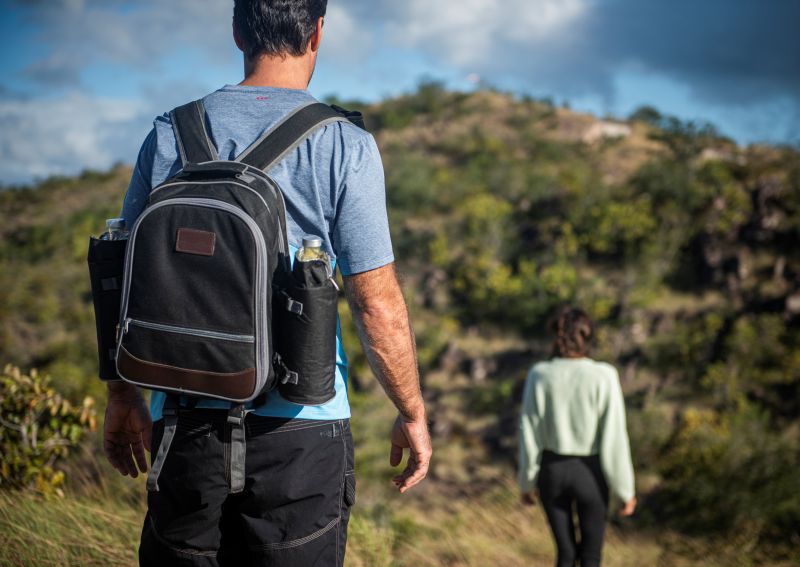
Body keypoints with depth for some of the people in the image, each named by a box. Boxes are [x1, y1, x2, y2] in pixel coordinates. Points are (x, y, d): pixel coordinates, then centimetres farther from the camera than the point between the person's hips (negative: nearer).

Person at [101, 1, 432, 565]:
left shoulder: (169, 135, 4)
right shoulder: (344, 145, -6)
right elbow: (377, 302, -7)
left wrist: (123, 397, 19)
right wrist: (413, 413, 5)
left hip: (183, 422, 3)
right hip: (299, 428, -3)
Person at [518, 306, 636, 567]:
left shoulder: (539, 375, -12)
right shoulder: (604, 376, -17)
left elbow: (529, 434, -6)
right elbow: (614, 438, -15)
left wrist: (526, 482, 9)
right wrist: (626, 489, -3)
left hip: (552, 471, 2)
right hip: (589, 474, -2)